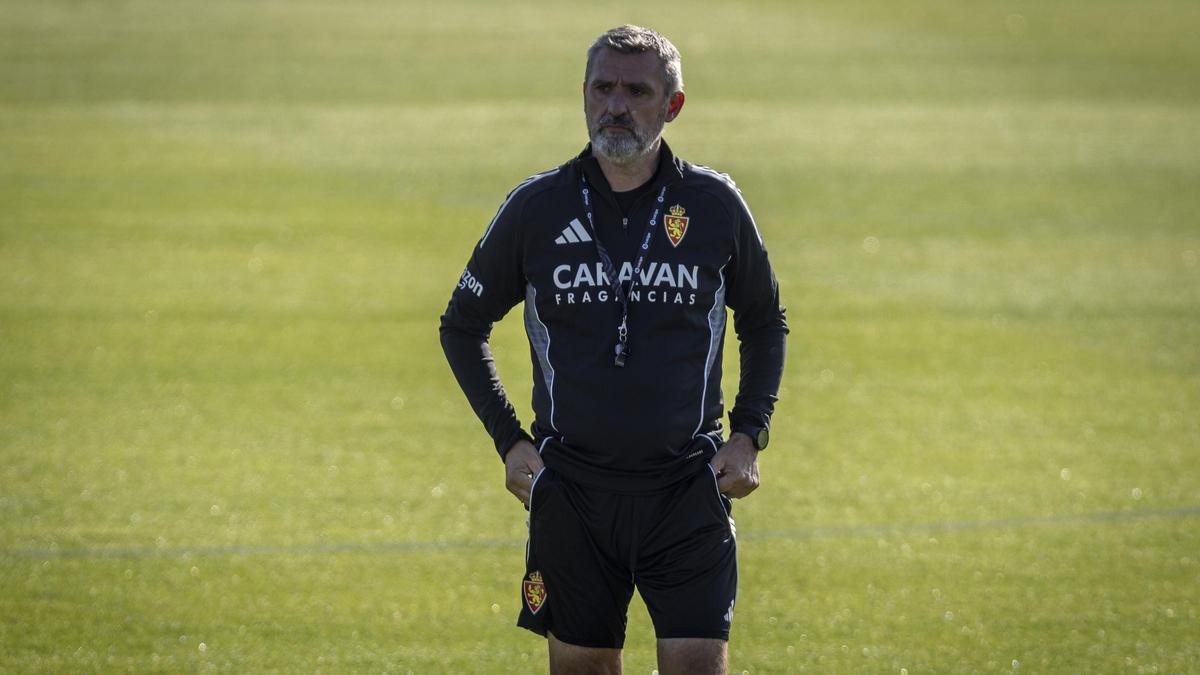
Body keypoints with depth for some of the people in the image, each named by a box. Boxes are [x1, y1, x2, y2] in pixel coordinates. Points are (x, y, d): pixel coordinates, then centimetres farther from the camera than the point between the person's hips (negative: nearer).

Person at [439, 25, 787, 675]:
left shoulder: (716, 205, 0)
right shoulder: (535, 207, 0)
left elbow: (765, 325, 16)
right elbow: (462, 326, 13)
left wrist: (749, 435, 4)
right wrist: (510, 441, 4)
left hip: (688, 492, -1)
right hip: (571, 490, 1)